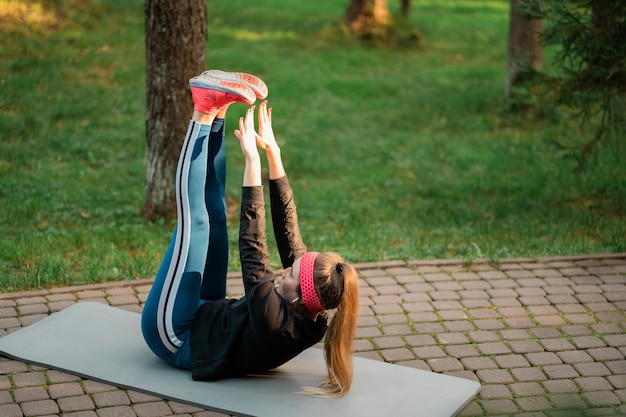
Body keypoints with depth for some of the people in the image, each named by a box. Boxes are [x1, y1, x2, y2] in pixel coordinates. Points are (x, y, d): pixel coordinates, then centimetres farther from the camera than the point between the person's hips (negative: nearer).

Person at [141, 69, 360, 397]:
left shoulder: (273, 319, -38)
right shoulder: (313, 318, -17)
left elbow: (252, 239, -35)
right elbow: (288, 228, -14)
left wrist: (252, 159, -32)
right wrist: (272, 152, -16)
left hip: (174, 336, -7)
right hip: (208, 317, 7)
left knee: (195, 219, -16)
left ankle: (206, 115, -6)